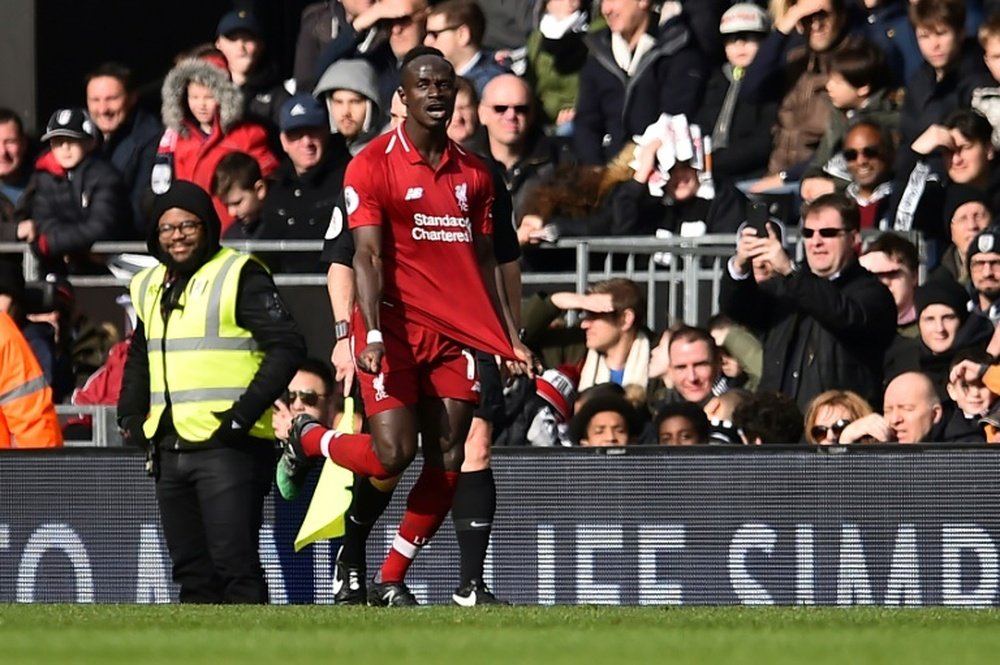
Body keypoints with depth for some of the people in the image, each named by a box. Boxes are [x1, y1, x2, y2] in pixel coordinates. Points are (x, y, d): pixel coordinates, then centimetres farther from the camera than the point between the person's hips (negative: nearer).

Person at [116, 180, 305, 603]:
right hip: (170, 450, 8)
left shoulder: (239, 276, -6)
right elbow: (139, 359, 32)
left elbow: (287, 347, -11)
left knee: (234, 563, -12)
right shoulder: (150, 286, 17)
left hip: (228, 445, -8)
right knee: (191, 570, 8)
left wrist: (246, 412, -18)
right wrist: (130, 417, 17)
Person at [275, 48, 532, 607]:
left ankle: (391, 581, 10)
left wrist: (511, 337, 13)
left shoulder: (473, 173, 13)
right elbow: (367, 256, -12)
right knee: (391, 454, -15)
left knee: (448, 463, -2)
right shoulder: (372, 165, -5)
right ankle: (306, 439, 15)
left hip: (454, 330, 5)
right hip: (395, 324, -5)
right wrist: (373, 334, -23)